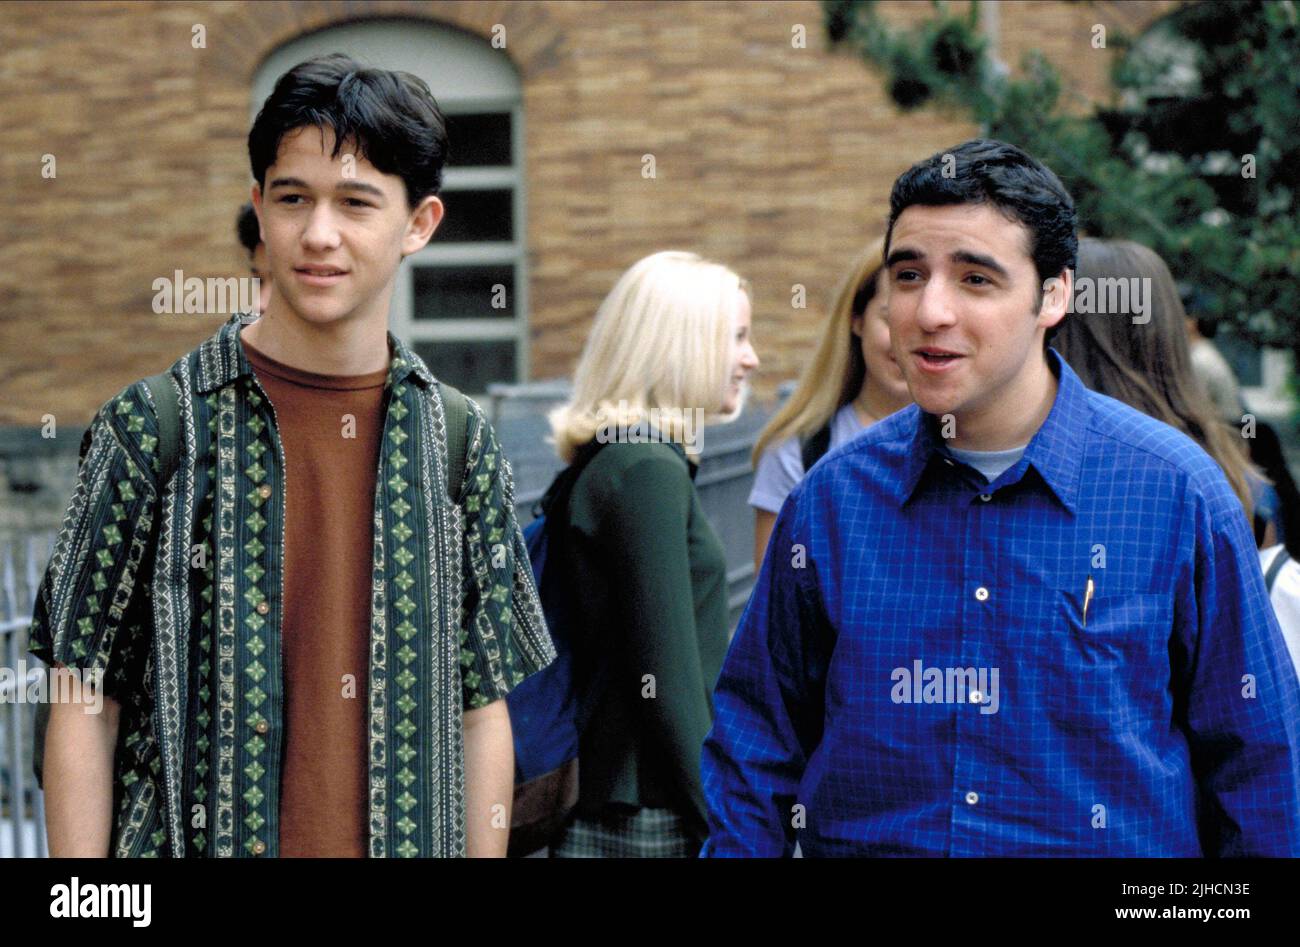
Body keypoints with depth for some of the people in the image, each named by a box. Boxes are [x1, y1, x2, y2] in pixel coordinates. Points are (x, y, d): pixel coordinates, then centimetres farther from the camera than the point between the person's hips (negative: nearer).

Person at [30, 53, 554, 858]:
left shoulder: (461, 442, 3)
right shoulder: (153, 427, -6)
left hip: (409, 836, 2)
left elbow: (483, 714, 5)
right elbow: (85, 704, -5)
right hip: (193, 834, -2)